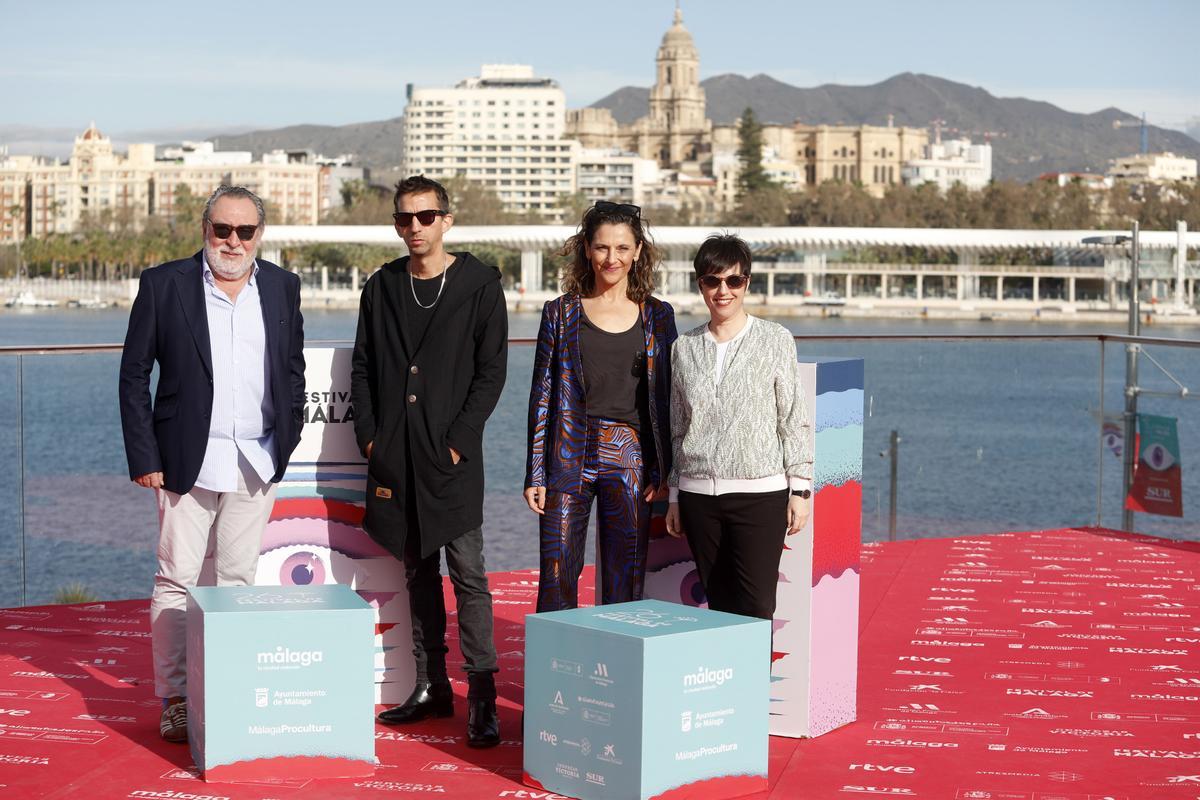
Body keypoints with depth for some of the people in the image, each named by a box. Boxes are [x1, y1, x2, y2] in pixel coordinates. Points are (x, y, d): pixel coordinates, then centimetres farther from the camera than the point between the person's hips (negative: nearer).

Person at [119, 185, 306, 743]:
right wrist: (143, 458, -6)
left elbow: (293, 369, 16)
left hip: (257, 463, 3)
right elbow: (134, 375, -1)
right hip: (188, 461, -3)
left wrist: (287, 438, 6)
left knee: (239, 580, 10)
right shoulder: (164, 284, -2)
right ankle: (174, 702, 5)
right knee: (176, 580, -1)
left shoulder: (282, 287, 7)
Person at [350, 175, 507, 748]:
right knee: (418, 571, 10)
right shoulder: (382, 287, 12)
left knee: (468, 574, -7)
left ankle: (481, 696, -5)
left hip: (451, 454, -4)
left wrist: (458, 439, -10)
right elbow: (362, 367, 14)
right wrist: (368, 437, 2)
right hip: (395, 457, 4)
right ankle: (431, 686, 17)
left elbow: (491, 370, -3)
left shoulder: (479, 284, 0)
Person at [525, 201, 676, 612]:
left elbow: (666, 398, 9)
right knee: (557, 580, -1)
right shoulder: (561, 313, 4)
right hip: (569, 459, -1)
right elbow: (542, 394, 4)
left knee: (625, 583, 4)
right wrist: (535, 474, 0)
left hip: (629, 459, 1)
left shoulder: (657, 316, 7)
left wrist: (662, 470, 2)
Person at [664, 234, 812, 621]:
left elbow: (794, 419, 1)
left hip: (760, 492, -3)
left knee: (756, 607, -8)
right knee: (718, 603, 6)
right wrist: (674, 497, 14)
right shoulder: (685, 347, 10)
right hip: (699, 495, 3)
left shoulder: (775, 340, 1)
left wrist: (800, 488, -4)